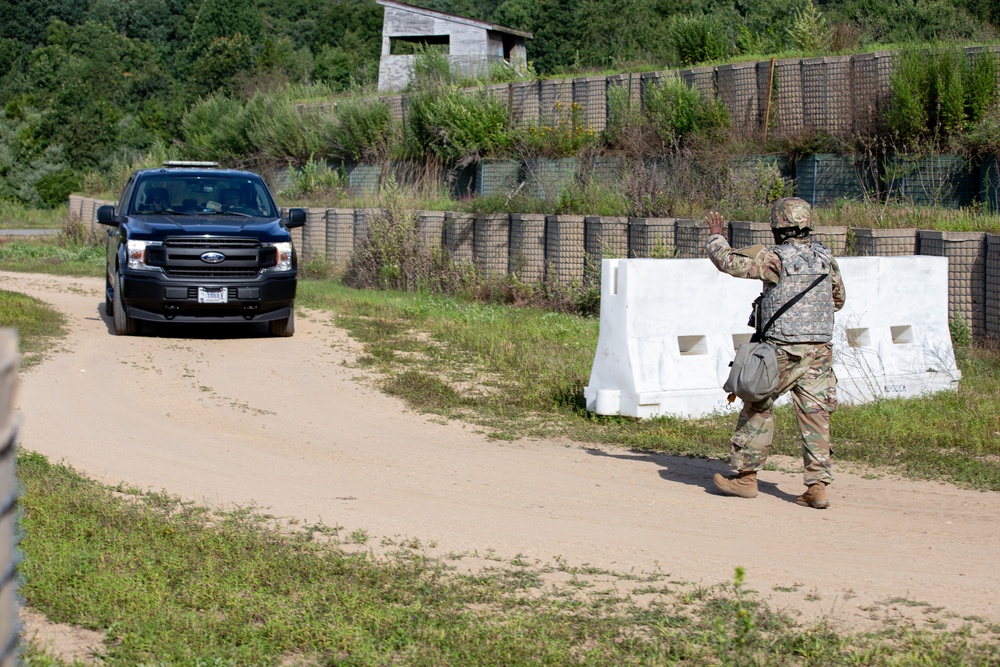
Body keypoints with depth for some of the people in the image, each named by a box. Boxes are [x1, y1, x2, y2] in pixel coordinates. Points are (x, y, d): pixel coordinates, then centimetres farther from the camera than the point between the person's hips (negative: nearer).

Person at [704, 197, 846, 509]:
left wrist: (716, 235, 10)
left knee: (757, 408, 11)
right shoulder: (825, 257, 7)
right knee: (815, 417, 3)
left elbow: (728, 261, -8)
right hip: (820, 349, 5)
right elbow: (838, 299, 20)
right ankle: (818, 486, -1)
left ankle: (746, 475, 16)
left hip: (783, 351, -5)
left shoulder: (774, 258, -11)